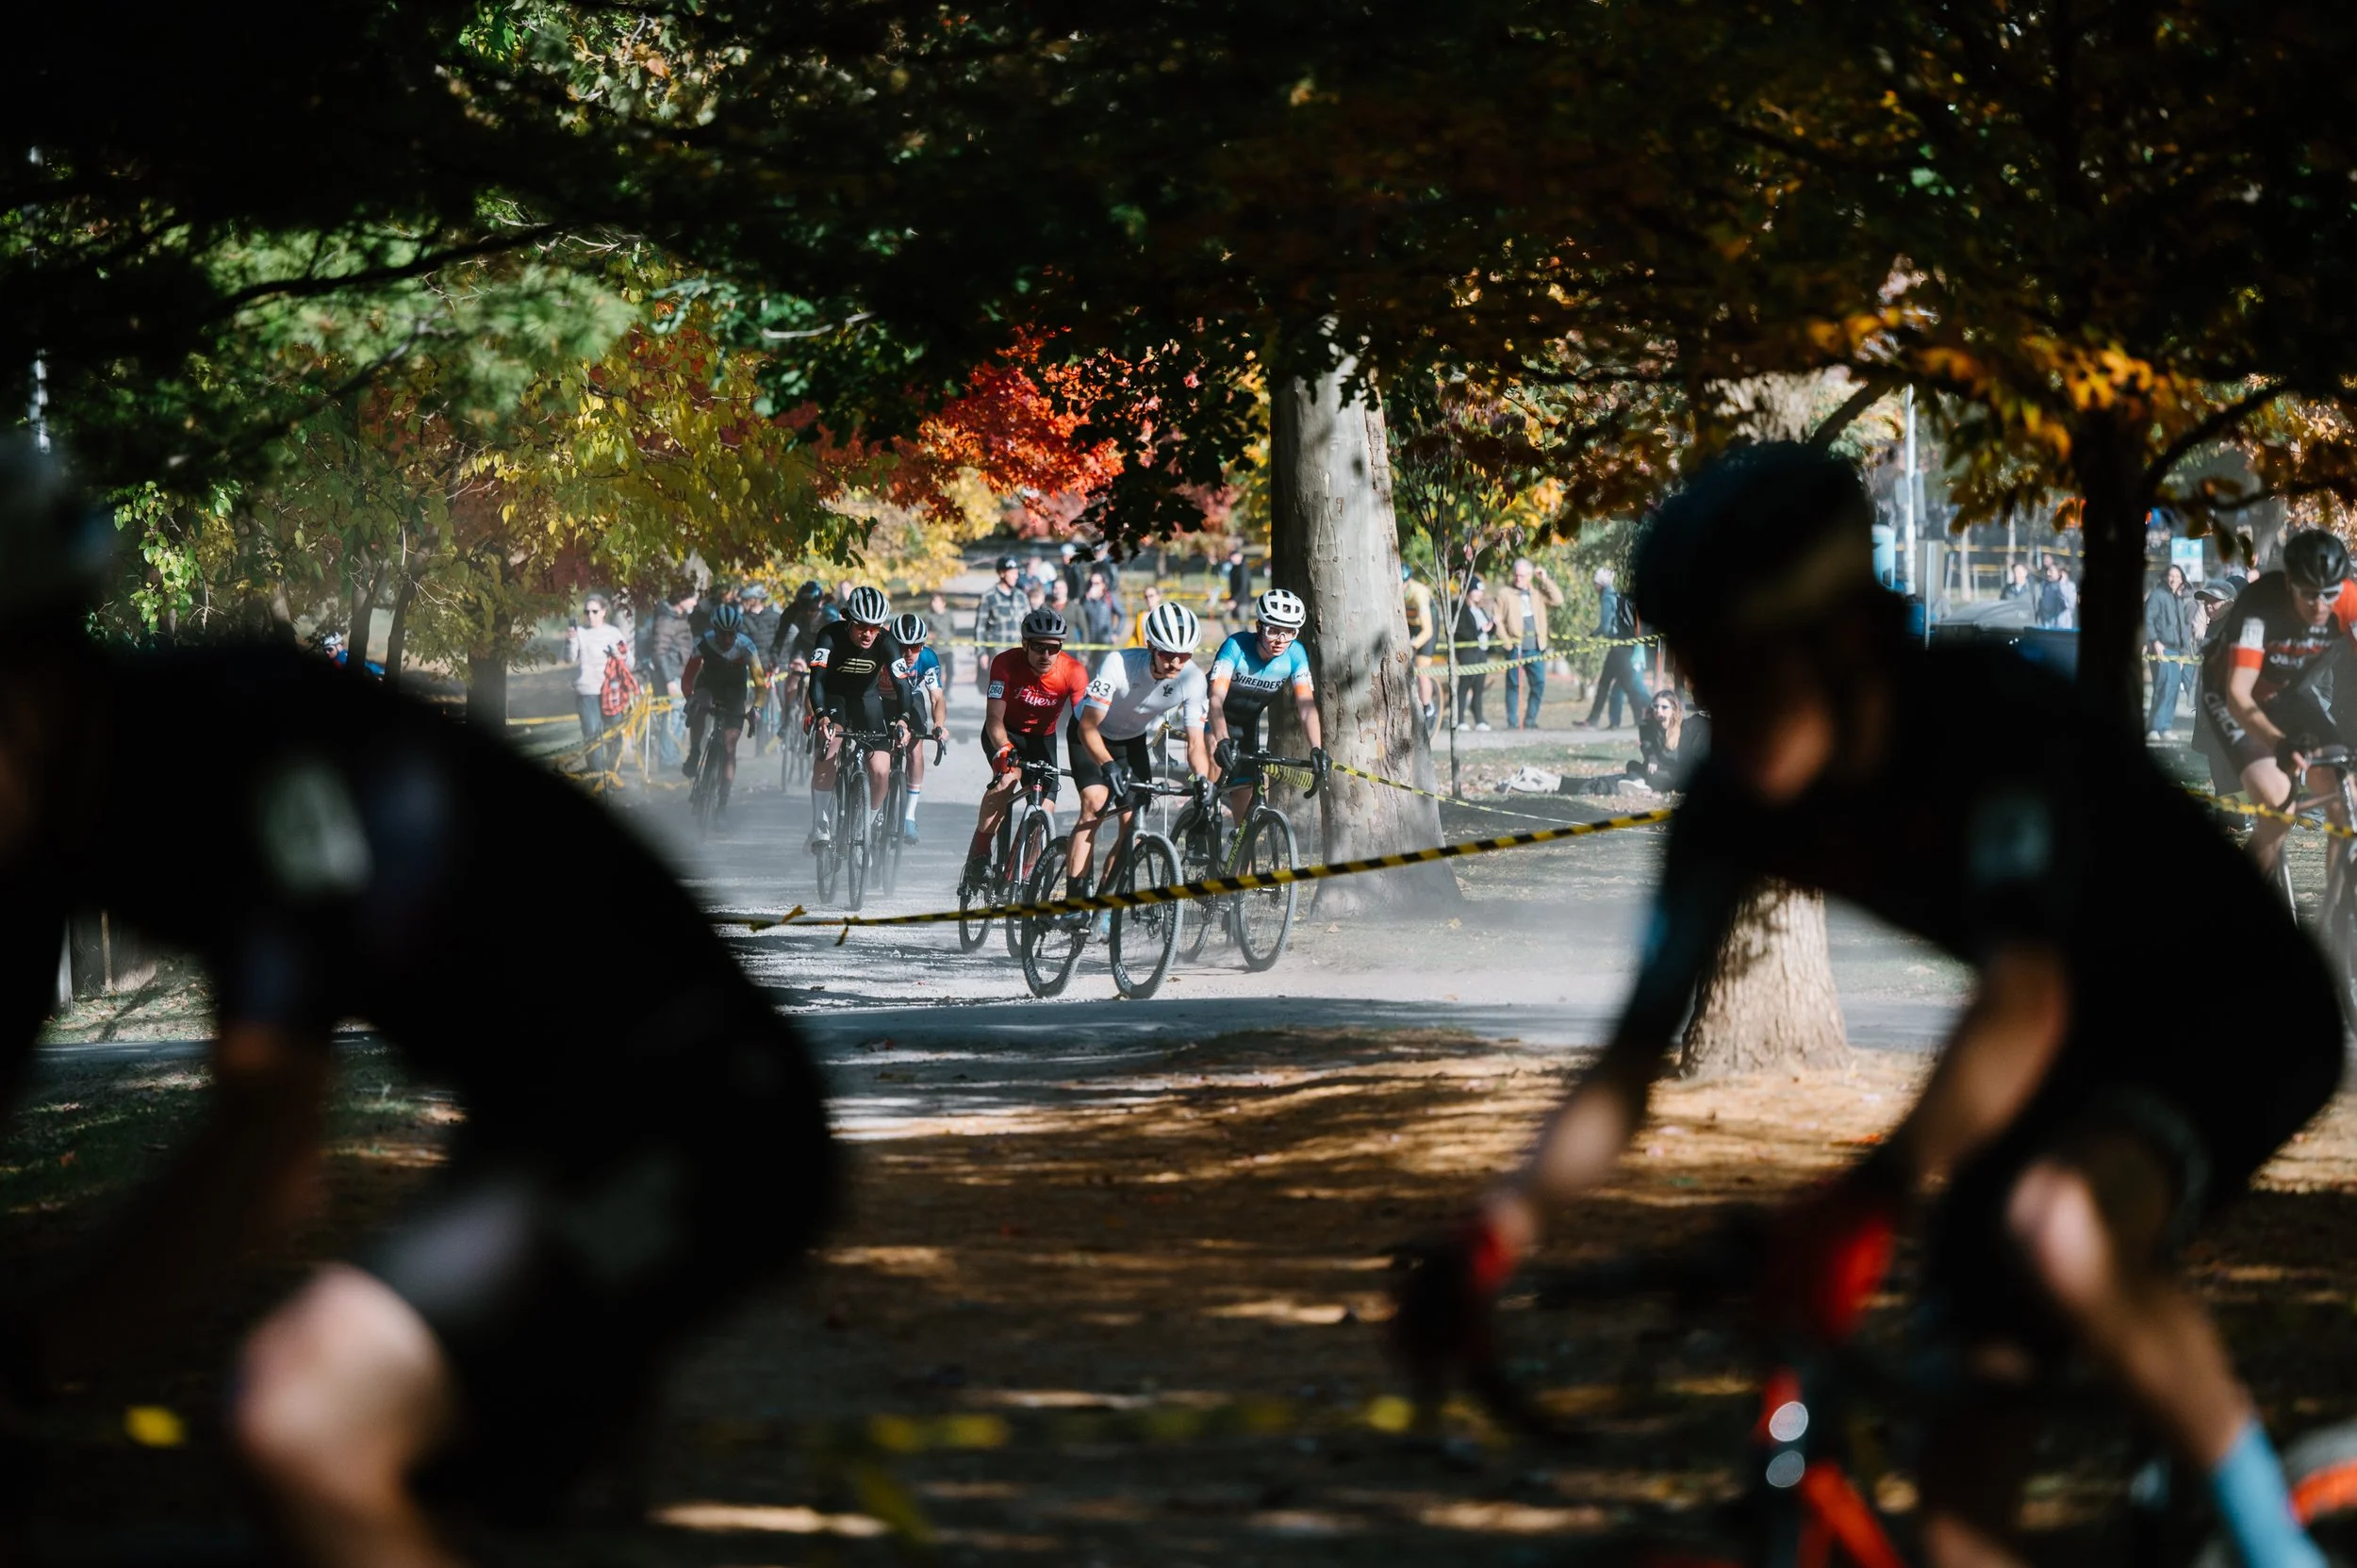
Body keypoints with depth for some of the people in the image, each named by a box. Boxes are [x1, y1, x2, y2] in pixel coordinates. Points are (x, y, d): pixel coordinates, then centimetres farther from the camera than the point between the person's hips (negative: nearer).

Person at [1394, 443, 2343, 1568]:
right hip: (2081, 1057, 7)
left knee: (2054, 1225, -39)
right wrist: (1494, 1233, -25)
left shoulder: (1993, 726, -30)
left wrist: (1869, 1199, -56)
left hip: (2242, 1024, -7)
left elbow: (2023, 1010, -44)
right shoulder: (1739, 805, -12)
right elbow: (1632, 1066, -10)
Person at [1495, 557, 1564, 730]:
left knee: (1539, 683, 0)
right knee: (1514, 685, -1)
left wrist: (1545, 580, -1)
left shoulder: (1537, 593, 13)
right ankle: (1512, 722, 3)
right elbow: (1499, 620, 0)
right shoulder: (1506, 594, 3)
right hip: (1516, 647, -3)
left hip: (1536, 647, 3)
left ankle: (1530, 720, 10)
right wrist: (1506, 641, -10)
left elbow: (1557, 600, 1)